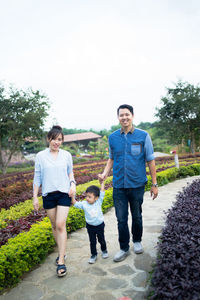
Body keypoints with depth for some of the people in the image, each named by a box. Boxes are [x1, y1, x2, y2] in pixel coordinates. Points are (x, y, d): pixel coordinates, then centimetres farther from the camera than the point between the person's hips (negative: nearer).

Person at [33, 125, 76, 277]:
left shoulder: (67, 155, 2)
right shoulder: (41, 156, -1)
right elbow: (37, 177, 3)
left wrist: (73, 184, -6)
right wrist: (35, 197, 1)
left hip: (64, 193, -1)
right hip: (48, 195, 1)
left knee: (61, 225, -8)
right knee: (54, 226, 12)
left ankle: (61, 261, 0)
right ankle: (62, 252, 31)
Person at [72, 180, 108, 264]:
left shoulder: (99, 202, -16)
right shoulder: (84, 204, -15)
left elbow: (102, 192, -18)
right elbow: (75, 203, -16)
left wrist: (102, 182, -25)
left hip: (100, 225, 0)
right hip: (90, 226, 0)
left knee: (101, 239, 18)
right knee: (92, 241, 10)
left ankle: (104, 250, 43)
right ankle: (93, 255, 27)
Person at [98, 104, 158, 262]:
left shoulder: (143, 136, -6)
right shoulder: (113, 137, 2)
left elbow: (150, 160, -2)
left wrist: (154, 184, -2)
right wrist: (105, 173, 0)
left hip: (137, 184, -1)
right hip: (119, 185, 2)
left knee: (137, 216, 17)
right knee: (121, 219, 7)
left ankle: (137, 241, 41)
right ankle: (124, 248, 25)